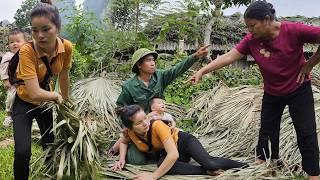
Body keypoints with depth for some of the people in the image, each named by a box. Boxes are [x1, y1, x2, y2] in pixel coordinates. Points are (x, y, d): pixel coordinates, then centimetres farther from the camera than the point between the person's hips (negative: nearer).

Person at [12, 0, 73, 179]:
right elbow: (34, 93, -37)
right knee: (23, 152, -18)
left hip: (45, 100, 4)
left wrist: (66, 100, 11)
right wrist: (57, 96, -19)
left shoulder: (66, 47, -19)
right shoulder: (27, 51, -34)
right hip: (24, 102, -4)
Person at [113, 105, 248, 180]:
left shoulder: (157, 125, -34)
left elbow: (174, 154, -39)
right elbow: (123, 141, 9)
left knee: (210, 163, -29)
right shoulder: (130, 133, -18)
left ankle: (244, 166, -5)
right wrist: (122, 159, -11)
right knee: (163, 165, -34)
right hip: (167, 154, 4)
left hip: (184, 141, -4)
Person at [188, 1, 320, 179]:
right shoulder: (251, 40, -16)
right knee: (267, 131, 12)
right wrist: (203, 71, -26)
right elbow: (228, 57, -19)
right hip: (272, 93, 4)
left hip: (299, 90, -4)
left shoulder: (294, 30, -27)